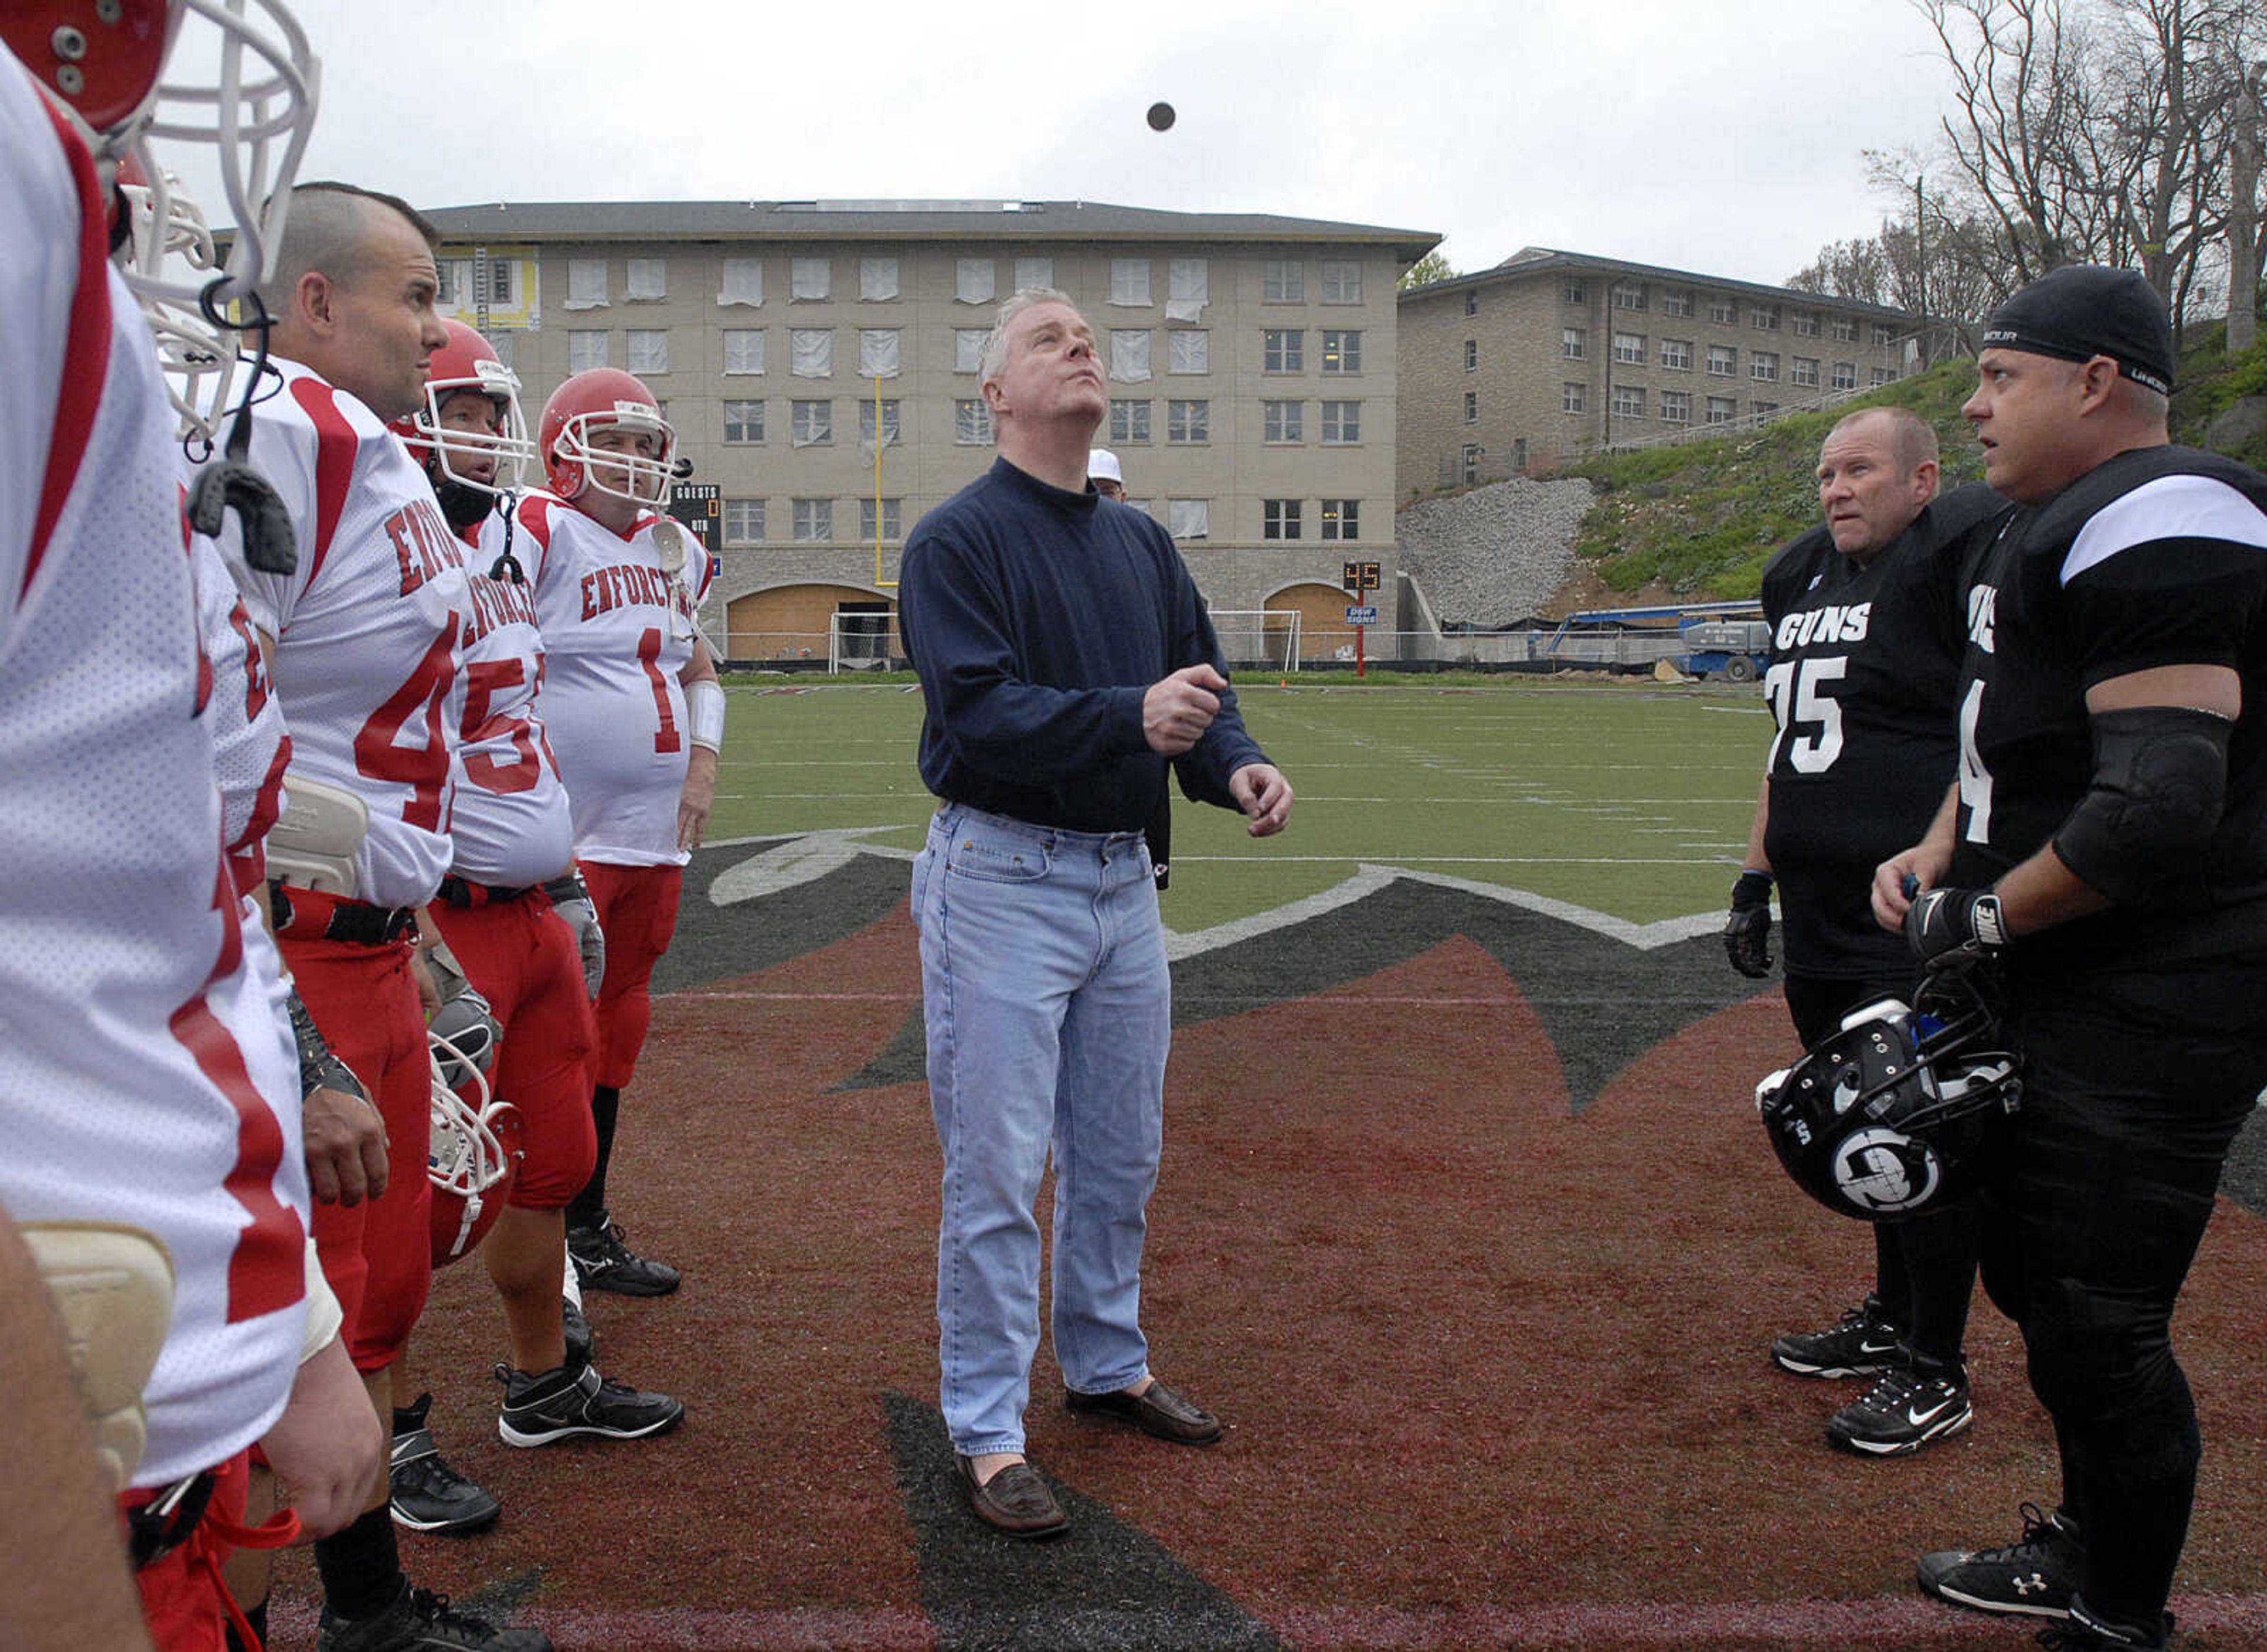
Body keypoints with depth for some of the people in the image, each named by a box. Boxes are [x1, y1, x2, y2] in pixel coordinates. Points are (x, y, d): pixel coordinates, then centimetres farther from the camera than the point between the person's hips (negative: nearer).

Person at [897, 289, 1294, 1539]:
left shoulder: (1141, 542, 13)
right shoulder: (958, 539, -9)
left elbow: (1199, 689, 10)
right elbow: (977, 711, -21)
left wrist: (1237, 766, -12)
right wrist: (1132, 717, -34)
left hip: (1124, 878, 7)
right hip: (1004, 881, -7)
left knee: (1121, 1154, 17)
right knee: (996, 1170, -2)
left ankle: (1106, 1365, 36)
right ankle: (987, 1434, 10)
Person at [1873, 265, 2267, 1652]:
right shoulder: (2059, 527, 15)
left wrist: (1982, 917, -15)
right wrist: (1935, 854, 7)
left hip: (2150, 1010, -11)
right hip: (2067, 996, 11)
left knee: (2100, 1322, -1)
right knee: (2037, 1276, 21)